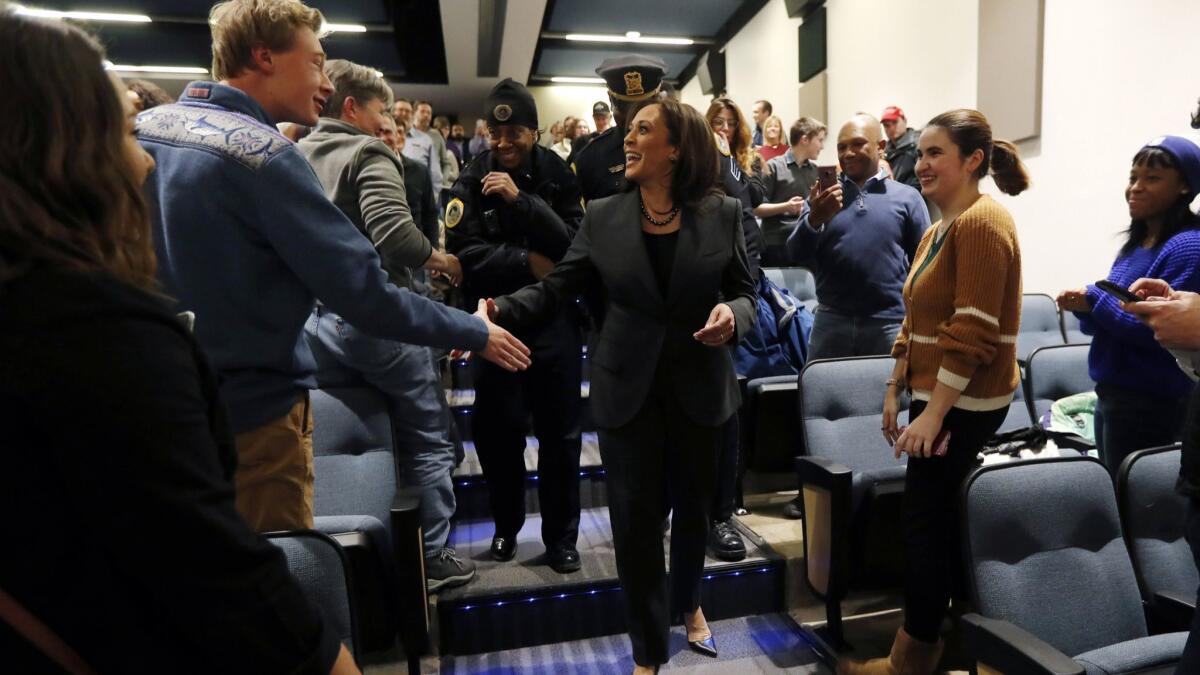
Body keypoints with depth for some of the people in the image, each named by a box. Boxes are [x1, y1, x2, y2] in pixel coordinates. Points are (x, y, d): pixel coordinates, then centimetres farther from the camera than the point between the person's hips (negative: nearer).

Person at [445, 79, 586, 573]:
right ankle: (506, 525, 30)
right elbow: (464, 252, -11)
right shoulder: (471, 180, -1)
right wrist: (527, 262, -15)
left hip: (554, 317, 0)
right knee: (497, 430, 7)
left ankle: (561, 536, 20)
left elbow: (574, 243, -14)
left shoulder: (559, 175, 0)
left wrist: (520, 198, -21)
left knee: (559, 433, 4)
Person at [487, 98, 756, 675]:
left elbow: (745, 292, 2)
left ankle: (688, 603, 50)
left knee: (693, 505, 18)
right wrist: (496, 308, -20)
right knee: (636, 516, 4)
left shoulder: (722, 214, -2)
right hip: (628, 388, 0)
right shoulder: (603, 217, -1)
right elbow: (555, 288, -4)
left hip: (698, 386, 1)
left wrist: (733, 314, -21)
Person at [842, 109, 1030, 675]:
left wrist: (933, 412, -23)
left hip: (961, 402, -9)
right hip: (938, 394, 9)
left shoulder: (982, 223, -16)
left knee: (923, 524, -1)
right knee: (940, 520, 16)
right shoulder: (938, 230, 14)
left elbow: (972, 331, -22)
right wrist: (894, 391, 12)